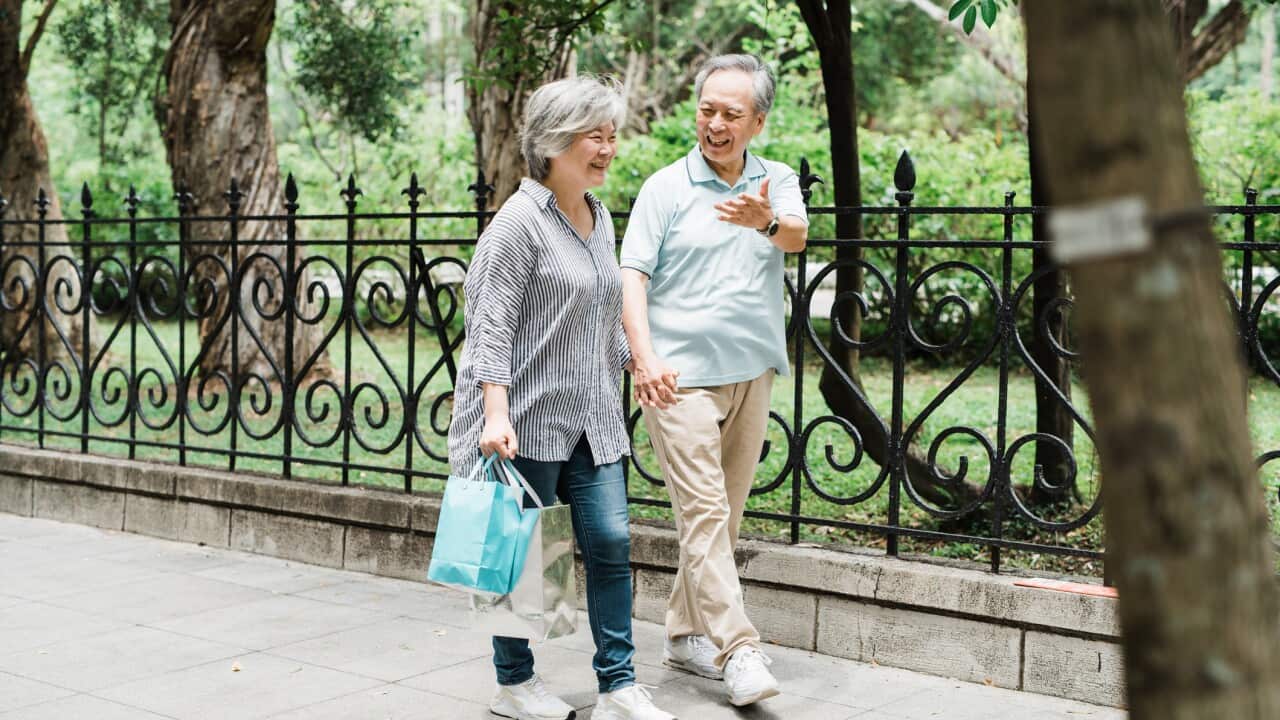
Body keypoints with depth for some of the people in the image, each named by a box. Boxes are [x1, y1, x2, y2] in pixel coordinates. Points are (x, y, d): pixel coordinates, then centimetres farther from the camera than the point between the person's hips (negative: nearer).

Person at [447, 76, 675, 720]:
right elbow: (490, 326, -17)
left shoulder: (600, 218, 13)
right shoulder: (520, 221, -12)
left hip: (590, 417, 7)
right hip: (527, 418, -7)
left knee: (611, 540, 1)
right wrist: (495, 415, -24)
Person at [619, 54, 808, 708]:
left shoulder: (777, 183, 9)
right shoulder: (666, 188, 0)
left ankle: (686, 635, 23)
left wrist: (767, 222, -36)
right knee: (704, 511, -11)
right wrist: (644, 359, -20)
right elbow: (632, 278, -7)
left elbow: (798, 235, -12)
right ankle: (738, 652, -12)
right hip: (680, 375, -4)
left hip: (751, 372, 5)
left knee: (726, 513, 11)